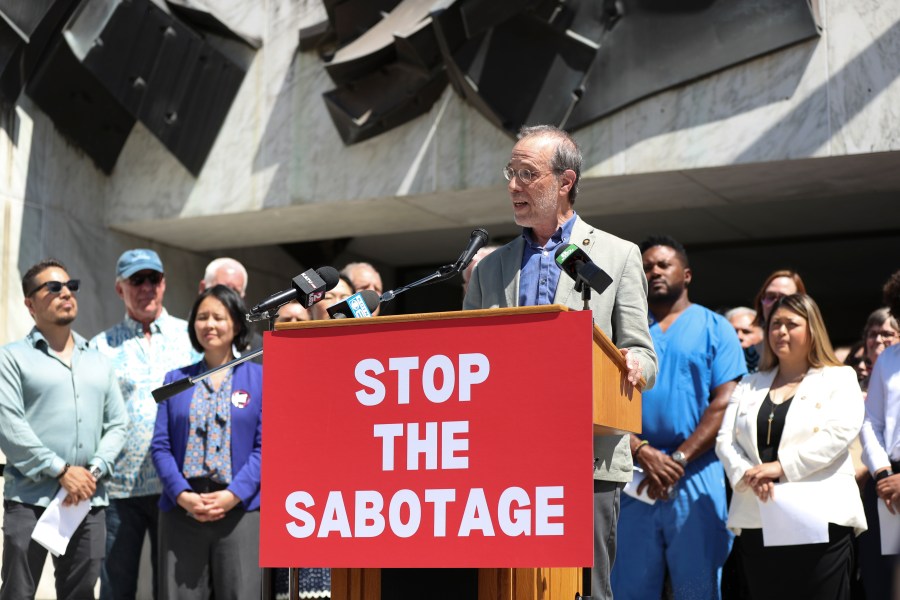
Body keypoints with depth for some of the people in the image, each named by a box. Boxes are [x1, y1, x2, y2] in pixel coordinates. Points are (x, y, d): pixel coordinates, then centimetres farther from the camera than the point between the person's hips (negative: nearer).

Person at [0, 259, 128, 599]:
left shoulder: (99, 362, 17)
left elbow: (117, 425, 12)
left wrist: (94, 471, -5)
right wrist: (62, 471, -13)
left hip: (88, 501, 4)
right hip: (30, 499, -4)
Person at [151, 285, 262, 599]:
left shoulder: (259, 379, 7)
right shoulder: (176, 380, 14)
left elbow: (265, 446, -1)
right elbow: (161, 445, 7)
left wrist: (233, 494, -13)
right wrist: (182, 495, -9)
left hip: (240, 511, -2)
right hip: (181, 511, 2)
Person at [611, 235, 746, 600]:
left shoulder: (714, 328, 7)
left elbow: (725, 403, -3)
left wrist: (679, 459, -12)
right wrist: (642, 453, -12)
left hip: (696, 476, -2)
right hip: (632, 476, 2)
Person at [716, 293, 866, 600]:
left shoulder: (839, 379, 8)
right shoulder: (750, 385, 21)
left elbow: (840, 432, -9)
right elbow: (725, 440, 10)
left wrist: (781, 466, -17)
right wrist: (748, 474, -11)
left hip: (821, 517, -4)